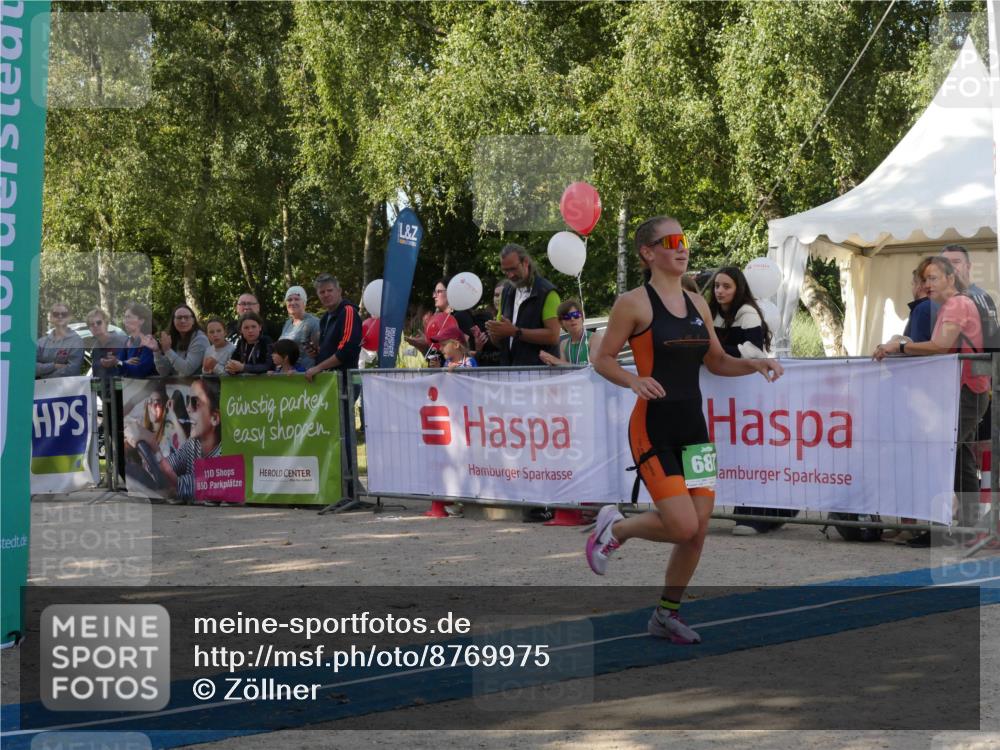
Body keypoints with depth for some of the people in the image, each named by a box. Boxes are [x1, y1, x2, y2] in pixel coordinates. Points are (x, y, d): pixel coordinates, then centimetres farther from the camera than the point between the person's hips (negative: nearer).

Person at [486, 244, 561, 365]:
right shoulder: (507, 292, 16)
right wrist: (495, 333, -5)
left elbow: (553, 335, -15)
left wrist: (515, 332, -18)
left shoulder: (546, 292, -5)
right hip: (508, 368, 6)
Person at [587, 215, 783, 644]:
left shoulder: (697, 304, 12)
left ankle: (667, 615, 21)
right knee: (683, 526, -15)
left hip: (693, 426, 6)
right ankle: (615, 528, 13)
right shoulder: (634, 303, -6)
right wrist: (634, 381, -22)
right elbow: (603, 360, -3)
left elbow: (716, 361, 20)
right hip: (654, 428, -6)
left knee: (698, 532, 4)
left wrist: (753, 364, 2)